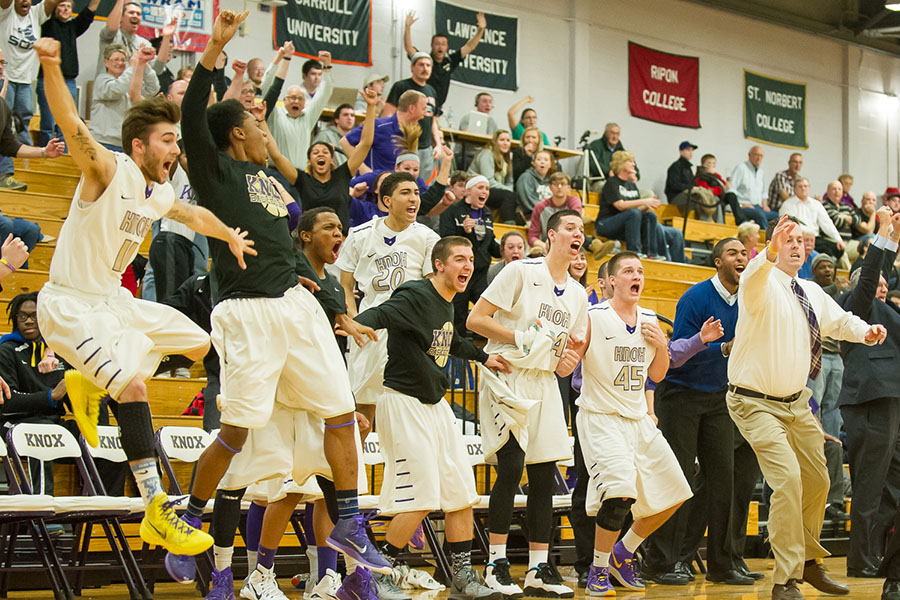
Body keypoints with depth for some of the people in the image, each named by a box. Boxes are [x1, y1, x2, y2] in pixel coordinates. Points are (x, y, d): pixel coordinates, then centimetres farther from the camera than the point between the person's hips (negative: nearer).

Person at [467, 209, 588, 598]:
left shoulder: (578, 295, 13)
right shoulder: (521, 272, -7)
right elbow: (475, 320, -11)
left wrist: (567, 361, 0)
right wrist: (520, 337, -18)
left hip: (544, 384, 7)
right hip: (506, 376, -7)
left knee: (544, 476, 4)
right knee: (511, 466, -14)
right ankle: (496, 564, -5)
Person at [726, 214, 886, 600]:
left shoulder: (811, 293, 8)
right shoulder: (763, 285, -15)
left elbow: (839, 321, 20)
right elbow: (751, 279, -39)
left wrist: (864, 331, -3)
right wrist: (770, 254, -61)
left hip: (796, 401, 8)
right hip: (757, 404, -8)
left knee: (817, 480, 16)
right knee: (788, 478, -22)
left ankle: (808, 561, 40)